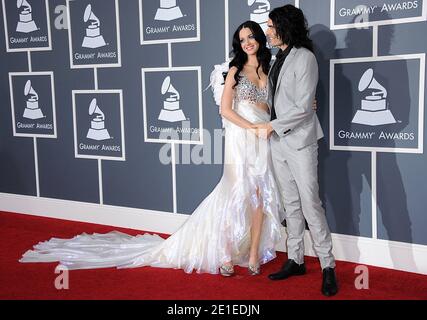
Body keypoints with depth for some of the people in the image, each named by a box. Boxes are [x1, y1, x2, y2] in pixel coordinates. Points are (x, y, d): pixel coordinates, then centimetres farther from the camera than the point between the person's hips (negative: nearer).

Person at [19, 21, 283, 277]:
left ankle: (253, 254, 5)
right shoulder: (236, 70, 2)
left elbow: (270, 105, 16)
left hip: (264, 139, 4)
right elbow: (225, 109, -5)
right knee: (238, 194, -8)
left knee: (261, 195, -1)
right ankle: (224, 253, 1)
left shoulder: (268, 69, 15)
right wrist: (253, 128, -12)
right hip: (241, 136, -4)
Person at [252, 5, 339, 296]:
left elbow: (303, 107, -15)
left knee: (310, 203, -7)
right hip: (278, 141, 7)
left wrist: (272, 126, -12)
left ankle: (328, 266, 3)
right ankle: (296, 260, 21)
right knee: (291, 203, 12)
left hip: (300, 142, -7)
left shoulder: (305, 57, -10)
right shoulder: (279, 59, 13)